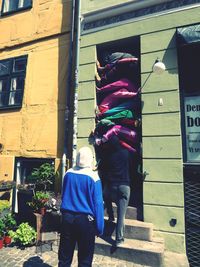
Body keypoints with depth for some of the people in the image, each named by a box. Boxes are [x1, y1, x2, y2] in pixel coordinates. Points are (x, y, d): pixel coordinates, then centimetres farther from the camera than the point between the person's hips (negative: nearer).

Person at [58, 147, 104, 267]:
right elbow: (98, 203, -14)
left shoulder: (68, 174, -2)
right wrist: (100, 228, -7)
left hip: (67, 217, 4)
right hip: (85, 219, -4)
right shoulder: (93, 177, -16)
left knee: (64, 257, 18)